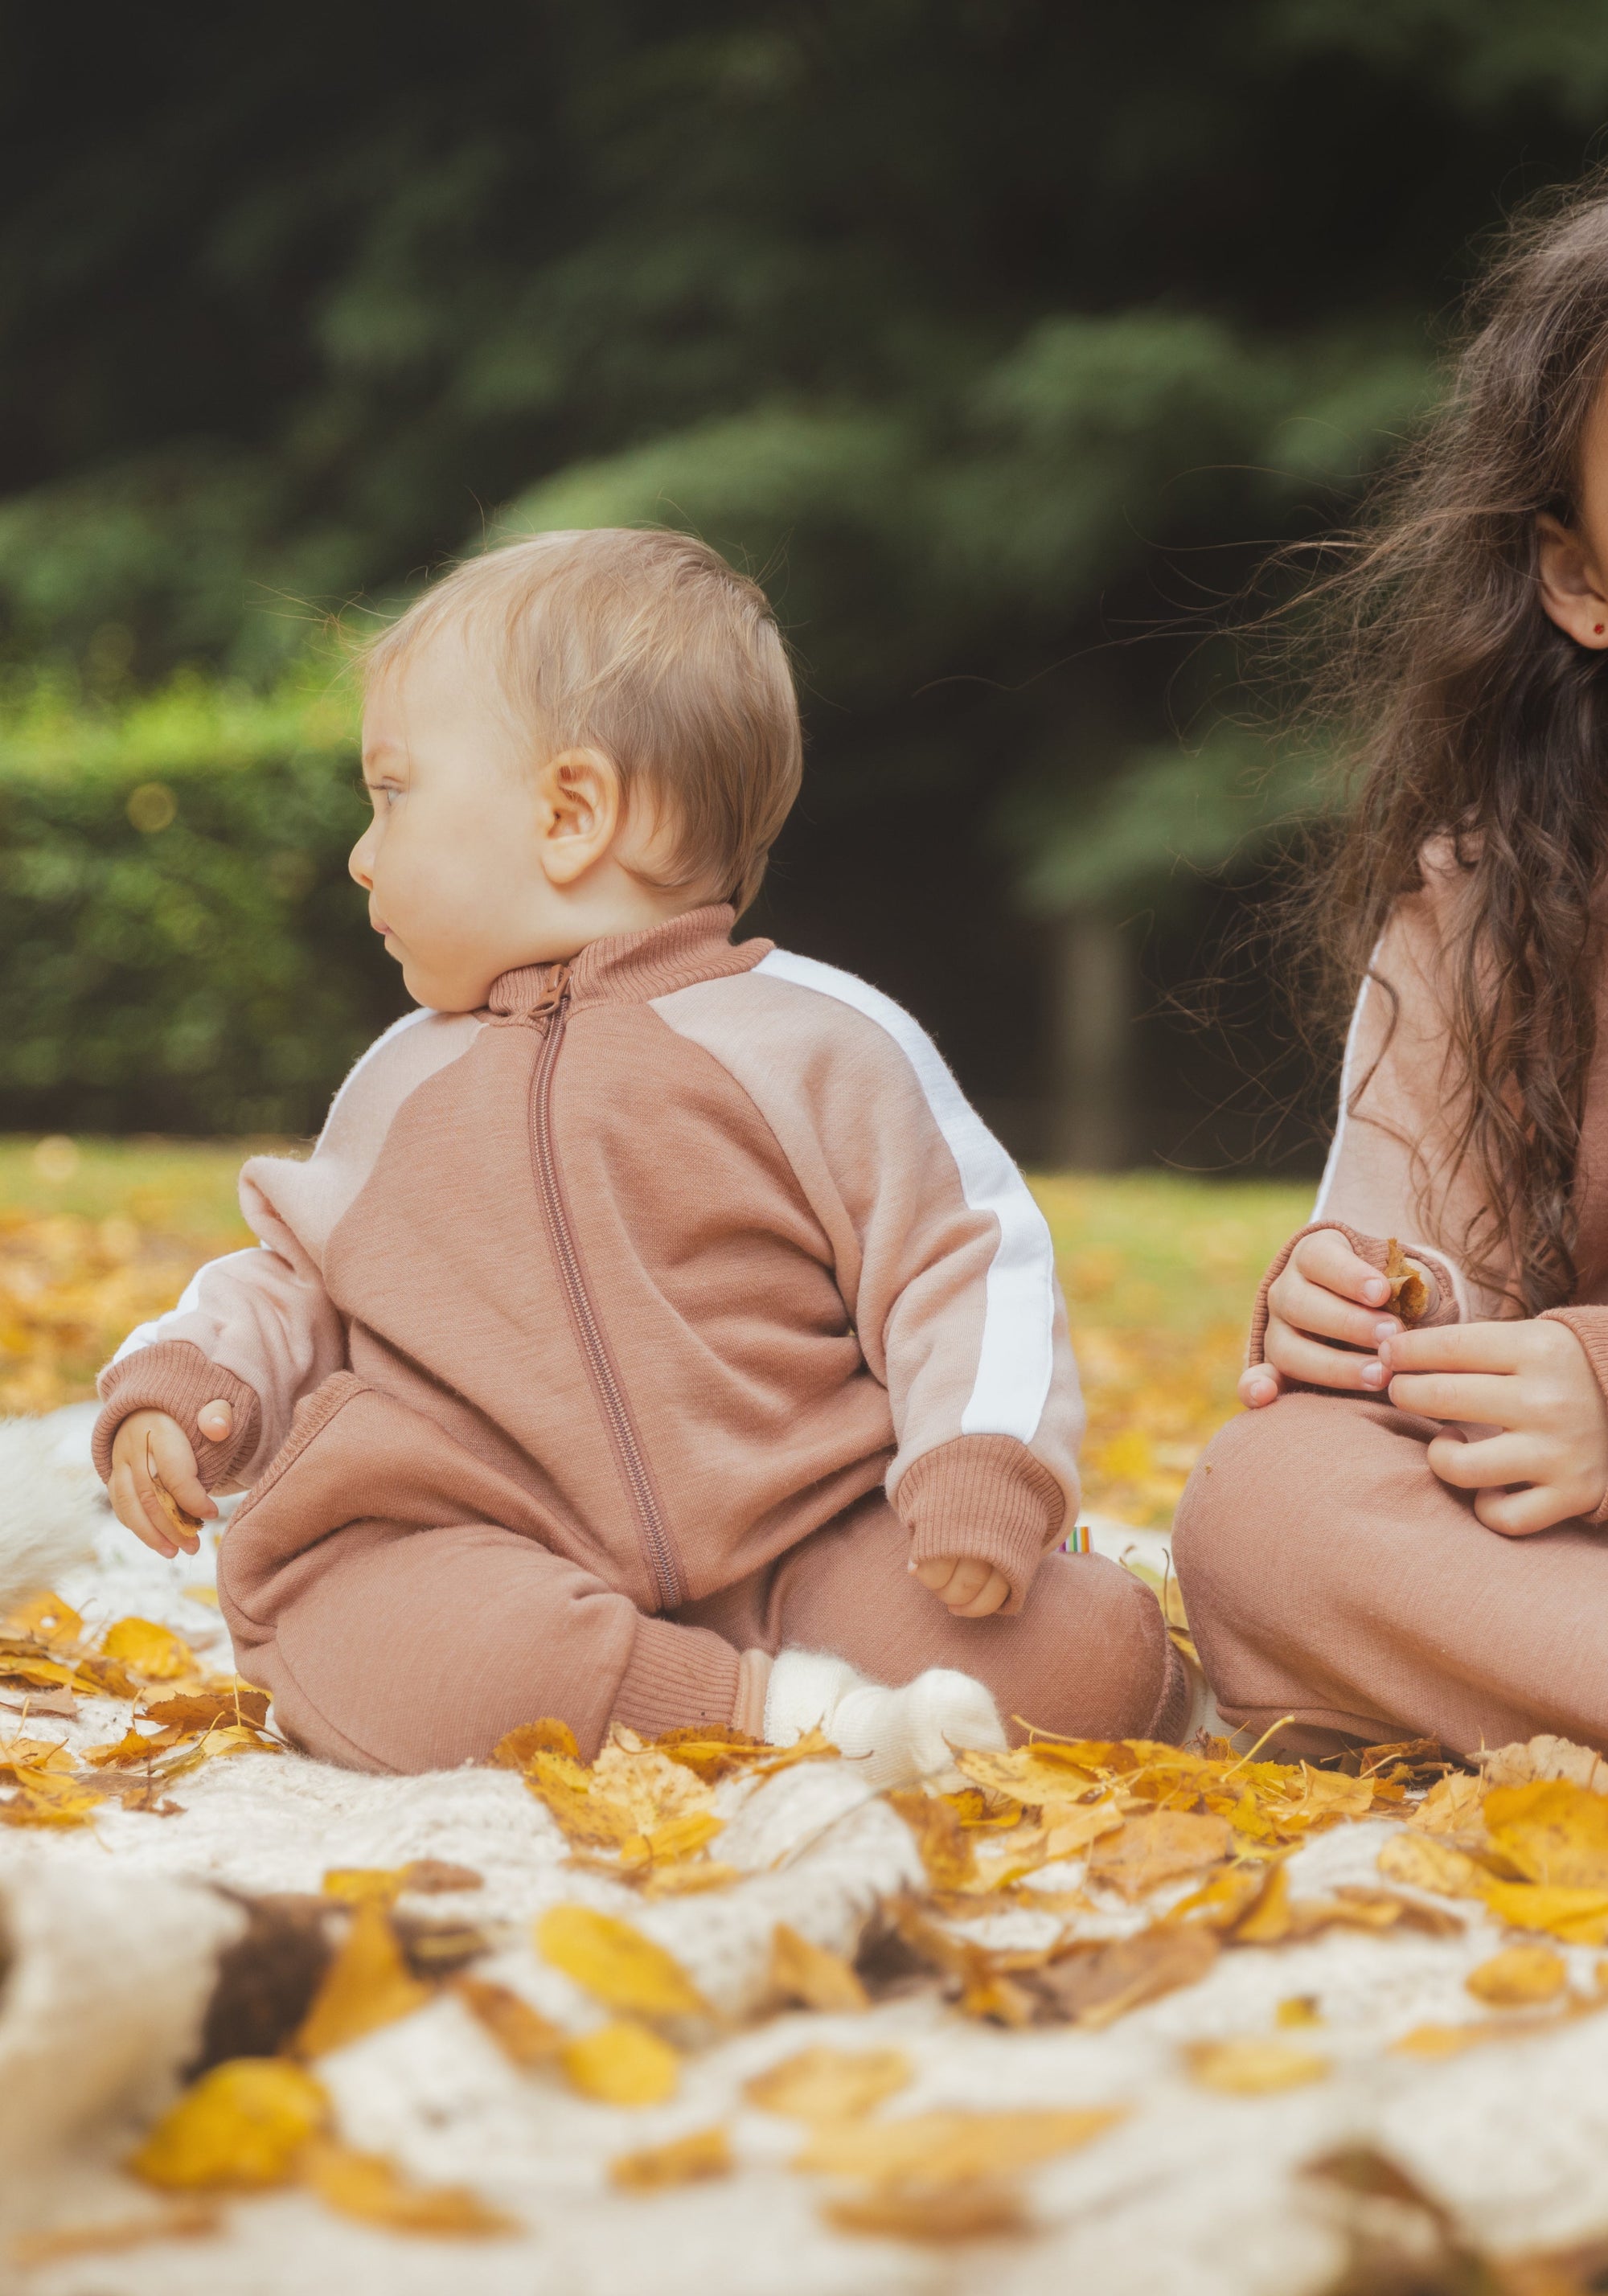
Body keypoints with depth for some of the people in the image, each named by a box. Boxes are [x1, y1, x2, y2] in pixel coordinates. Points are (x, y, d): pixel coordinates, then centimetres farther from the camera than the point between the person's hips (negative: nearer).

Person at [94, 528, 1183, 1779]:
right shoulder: (405, 1081, 18)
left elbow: (968, 1261, 1)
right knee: (361, 1645, -37)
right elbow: (292, 1280, 27)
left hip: (801, 1549, -2)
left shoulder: (819, 1042, 2)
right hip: (483, 1552, 3)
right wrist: (178, 1384, 7)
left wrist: (982, 1478, -14)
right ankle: (780, 1712, -32)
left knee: (1094, 1648, -26)